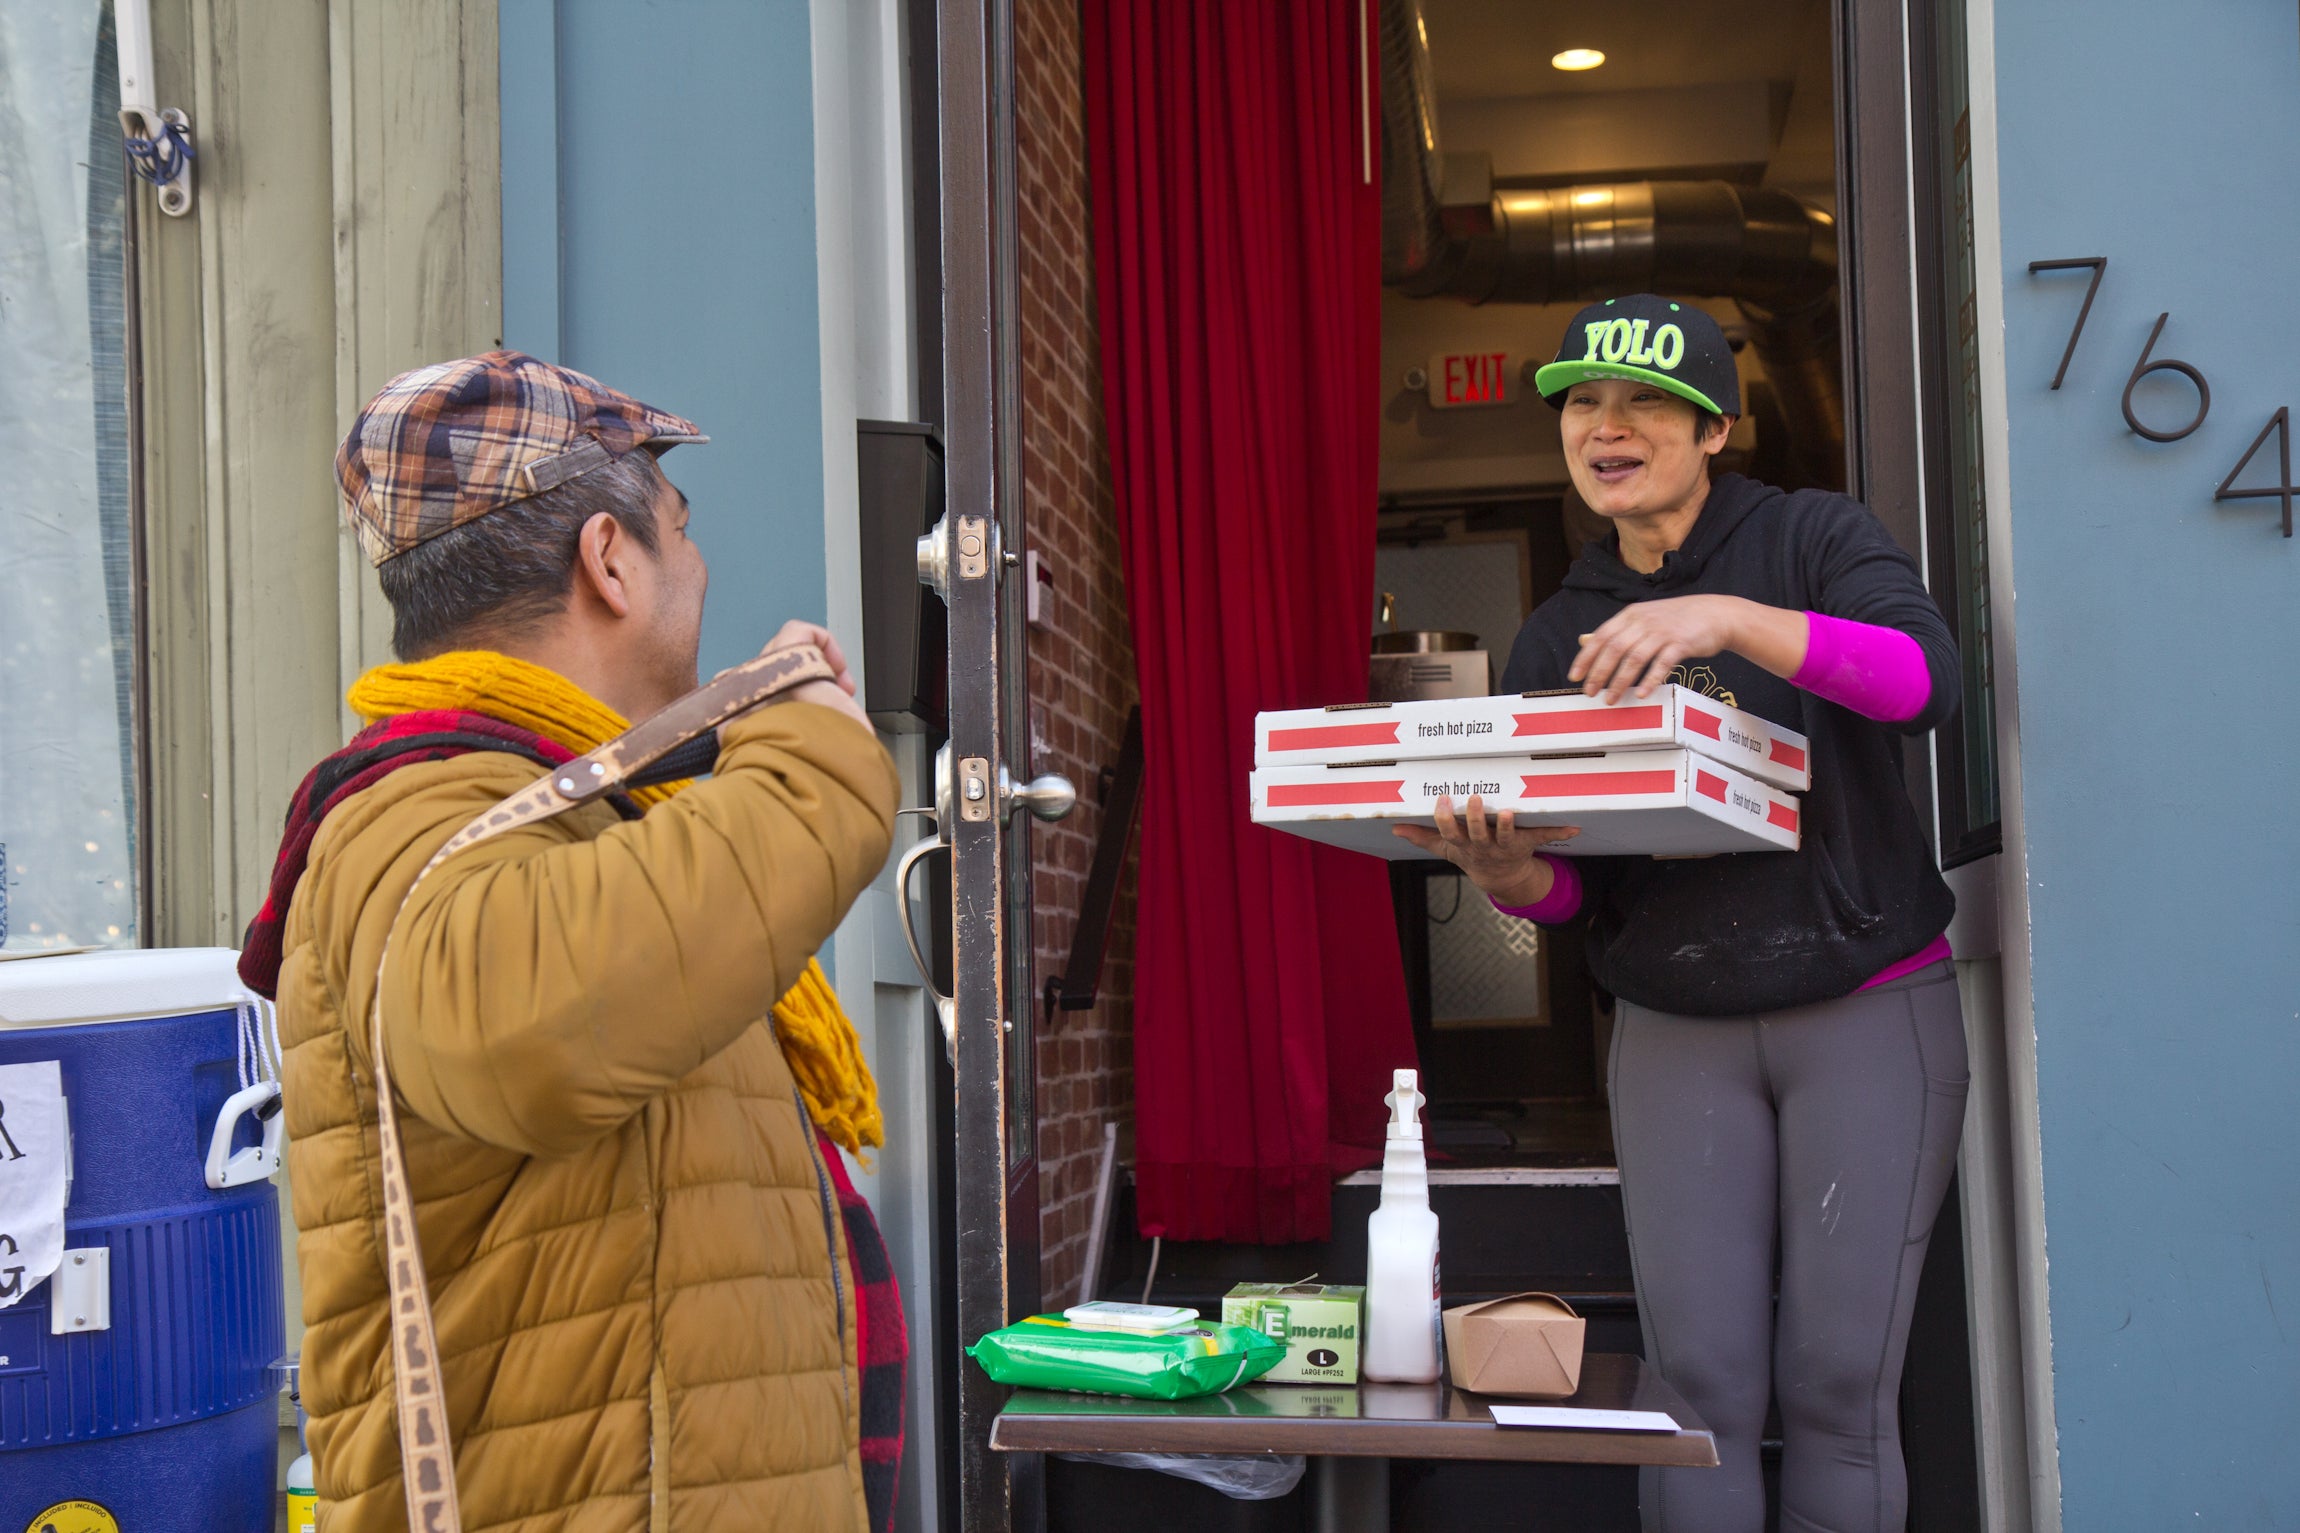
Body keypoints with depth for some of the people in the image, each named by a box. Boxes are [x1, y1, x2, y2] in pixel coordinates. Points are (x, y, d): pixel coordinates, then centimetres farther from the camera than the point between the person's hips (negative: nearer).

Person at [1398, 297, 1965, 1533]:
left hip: (1868, 1011, -2)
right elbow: (1570, 889, 5)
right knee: (1698, 1376, -1)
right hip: (1674, 1033, 3)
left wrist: (1731, 618, -33)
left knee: (1838, 1379, -3)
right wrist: (1500, 871, -18)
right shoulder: (1556, 637, 8)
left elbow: (1924, 676, -21)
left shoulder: (1813, 539, -1)